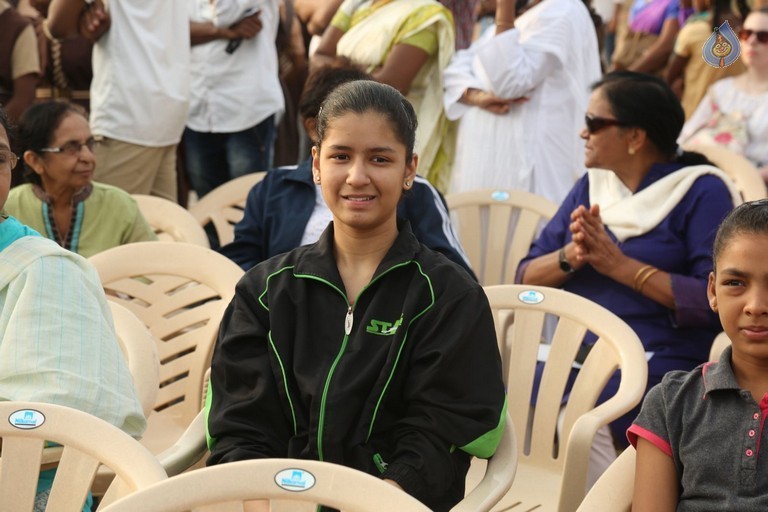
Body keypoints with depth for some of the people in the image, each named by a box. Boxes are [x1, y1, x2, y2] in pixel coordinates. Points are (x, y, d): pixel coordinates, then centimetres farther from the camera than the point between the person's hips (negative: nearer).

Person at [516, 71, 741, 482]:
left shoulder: (701, 191, -2)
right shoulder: (592, 185, 14)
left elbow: (717, 300, -14)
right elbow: (525, 279, 10)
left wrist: (620, 265, -14)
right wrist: (570, 257, -10)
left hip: (660, 361, -5)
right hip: (576, 353, 5)